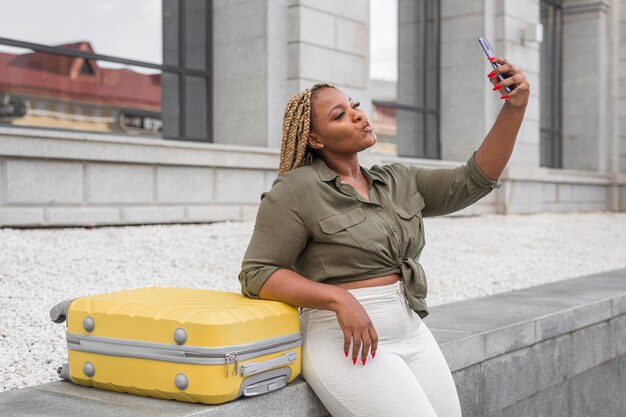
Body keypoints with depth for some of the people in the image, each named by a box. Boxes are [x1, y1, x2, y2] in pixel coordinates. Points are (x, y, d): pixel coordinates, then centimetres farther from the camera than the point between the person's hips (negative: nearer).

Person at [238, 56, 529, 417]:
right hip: (348, 342, -7)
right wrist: (340, 299, -22)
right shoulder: (298, 190, -7)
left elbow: (475, 181, 5)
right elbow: (257, 274, -10)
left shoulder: (399, 182, 11)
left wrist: (515, 107, -7)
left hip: (412, 334, 7)